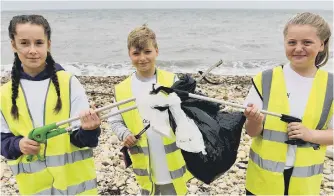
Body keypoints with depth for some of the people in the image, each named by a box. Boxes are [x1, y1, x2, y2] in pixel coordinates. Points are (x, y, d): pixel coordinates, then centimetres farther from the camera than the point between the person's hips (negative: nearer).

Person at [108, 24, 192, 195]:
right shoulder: (122, 89, -1)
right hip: (145, 166, 2)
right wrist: (124, 134, -11)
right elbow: (115, 120, 8)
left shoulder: (171, 81, -7)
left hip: (173, 164, -2)